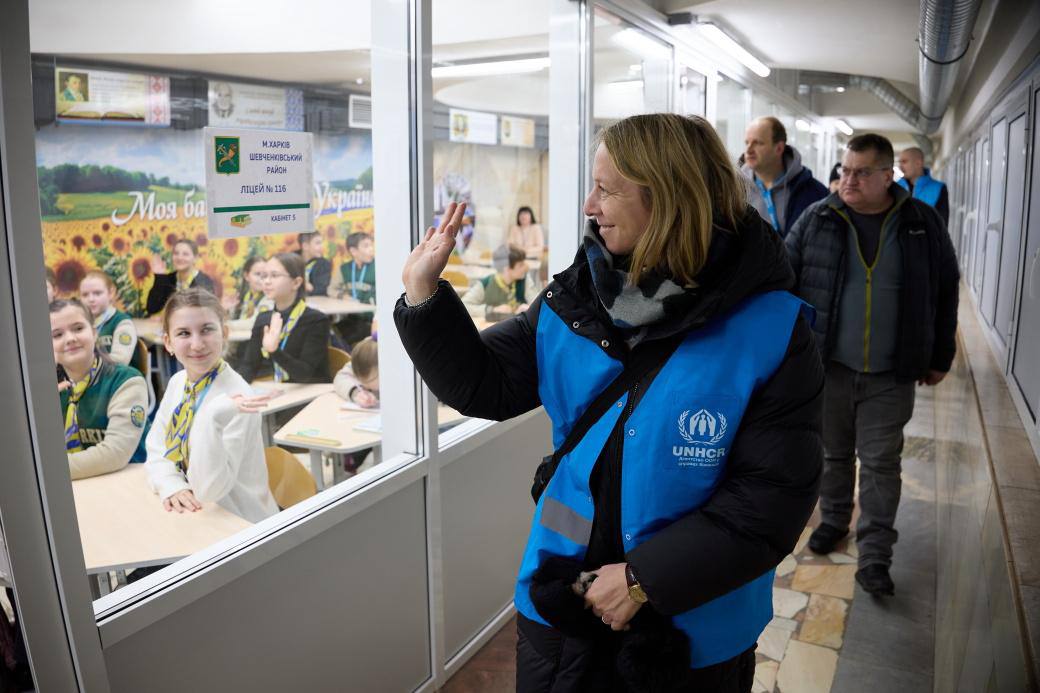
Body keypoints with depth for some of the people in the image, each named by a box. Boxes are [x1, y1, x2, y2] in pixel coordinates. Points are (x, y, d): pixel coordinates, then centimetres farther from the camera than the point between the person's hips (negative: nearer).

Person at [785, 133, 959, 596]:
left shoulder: (922, 224, -1)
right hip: (828, 366, 1)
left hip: (890, 376, 0)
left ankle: (874, 557, 13)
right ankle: (834, 520, 38)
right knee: (834, 453, 16)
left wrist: (940, 358, 8)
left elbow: (945, 292, 7)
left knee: (881, 463, 4)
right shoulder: (817, 219, -3)